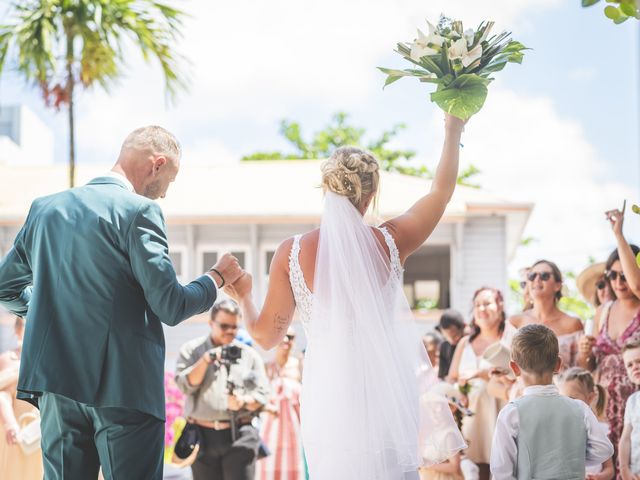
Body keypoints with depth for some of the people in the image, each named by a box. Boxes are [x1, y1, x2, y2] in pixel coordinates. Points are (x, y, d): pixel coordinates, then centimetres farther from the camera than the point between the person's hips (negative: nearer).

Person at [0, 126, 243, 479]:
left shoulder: (45, 208, 11)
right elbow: (170, 307, -12)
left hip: (56, 385, 6)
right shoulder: (139, 211, -10)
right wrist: (218, 277, 5)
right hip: (124, 387, -6)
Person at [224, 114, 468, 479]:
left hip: (330, 397, -1)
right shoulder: (389, 243, -3)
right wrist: (454, 130, 22)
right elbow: (441, 191, 11)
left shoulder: (292, 253, -5)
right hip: (386, 392, 1)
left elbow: (267, 335, 1)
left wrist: (244, 298, 20)